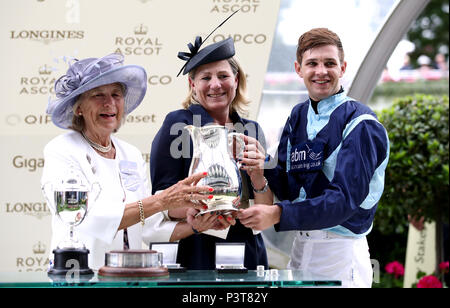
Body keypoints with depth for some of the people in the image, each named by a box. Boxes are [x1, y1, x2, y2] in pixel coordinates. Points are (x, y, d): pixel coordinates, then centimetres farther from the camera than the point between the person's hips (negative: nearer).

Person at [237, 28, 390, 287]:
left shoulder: (360, 124, -12)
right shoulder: (297, 117, 8)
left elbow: (346, 199, -22)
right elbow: (288, 189, 4)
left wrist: (278, 214, -31)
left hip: (340, 251, -6)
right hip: (301, 246, 6)